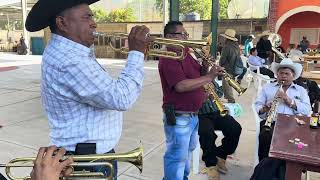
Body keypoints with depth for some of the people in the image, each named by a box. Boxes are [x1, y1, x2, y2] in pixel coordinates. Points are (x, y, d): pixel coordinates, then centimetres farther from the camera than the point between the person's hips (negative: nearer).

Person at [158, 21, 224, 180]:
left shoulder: (186, 54, 11)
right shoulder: (169, 58, -18)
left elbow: (197, 76, 16)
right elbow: (181, 86, -30)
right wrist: (209, 77, -22)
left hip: (193, 115, 10)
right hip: (178, 117, -10)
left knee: (187, 151, 26)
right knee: (177, 157, 4)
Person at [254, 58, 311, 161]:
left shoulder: (301, 90, 21)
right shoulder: (267, 87, 21)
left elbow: (307, 110, 5)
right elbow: (257, 106, 11)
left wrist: (290, 101, -10)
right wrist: (264, 109, -13)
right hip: (271, 122, 0)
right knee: (265, 137, -34)